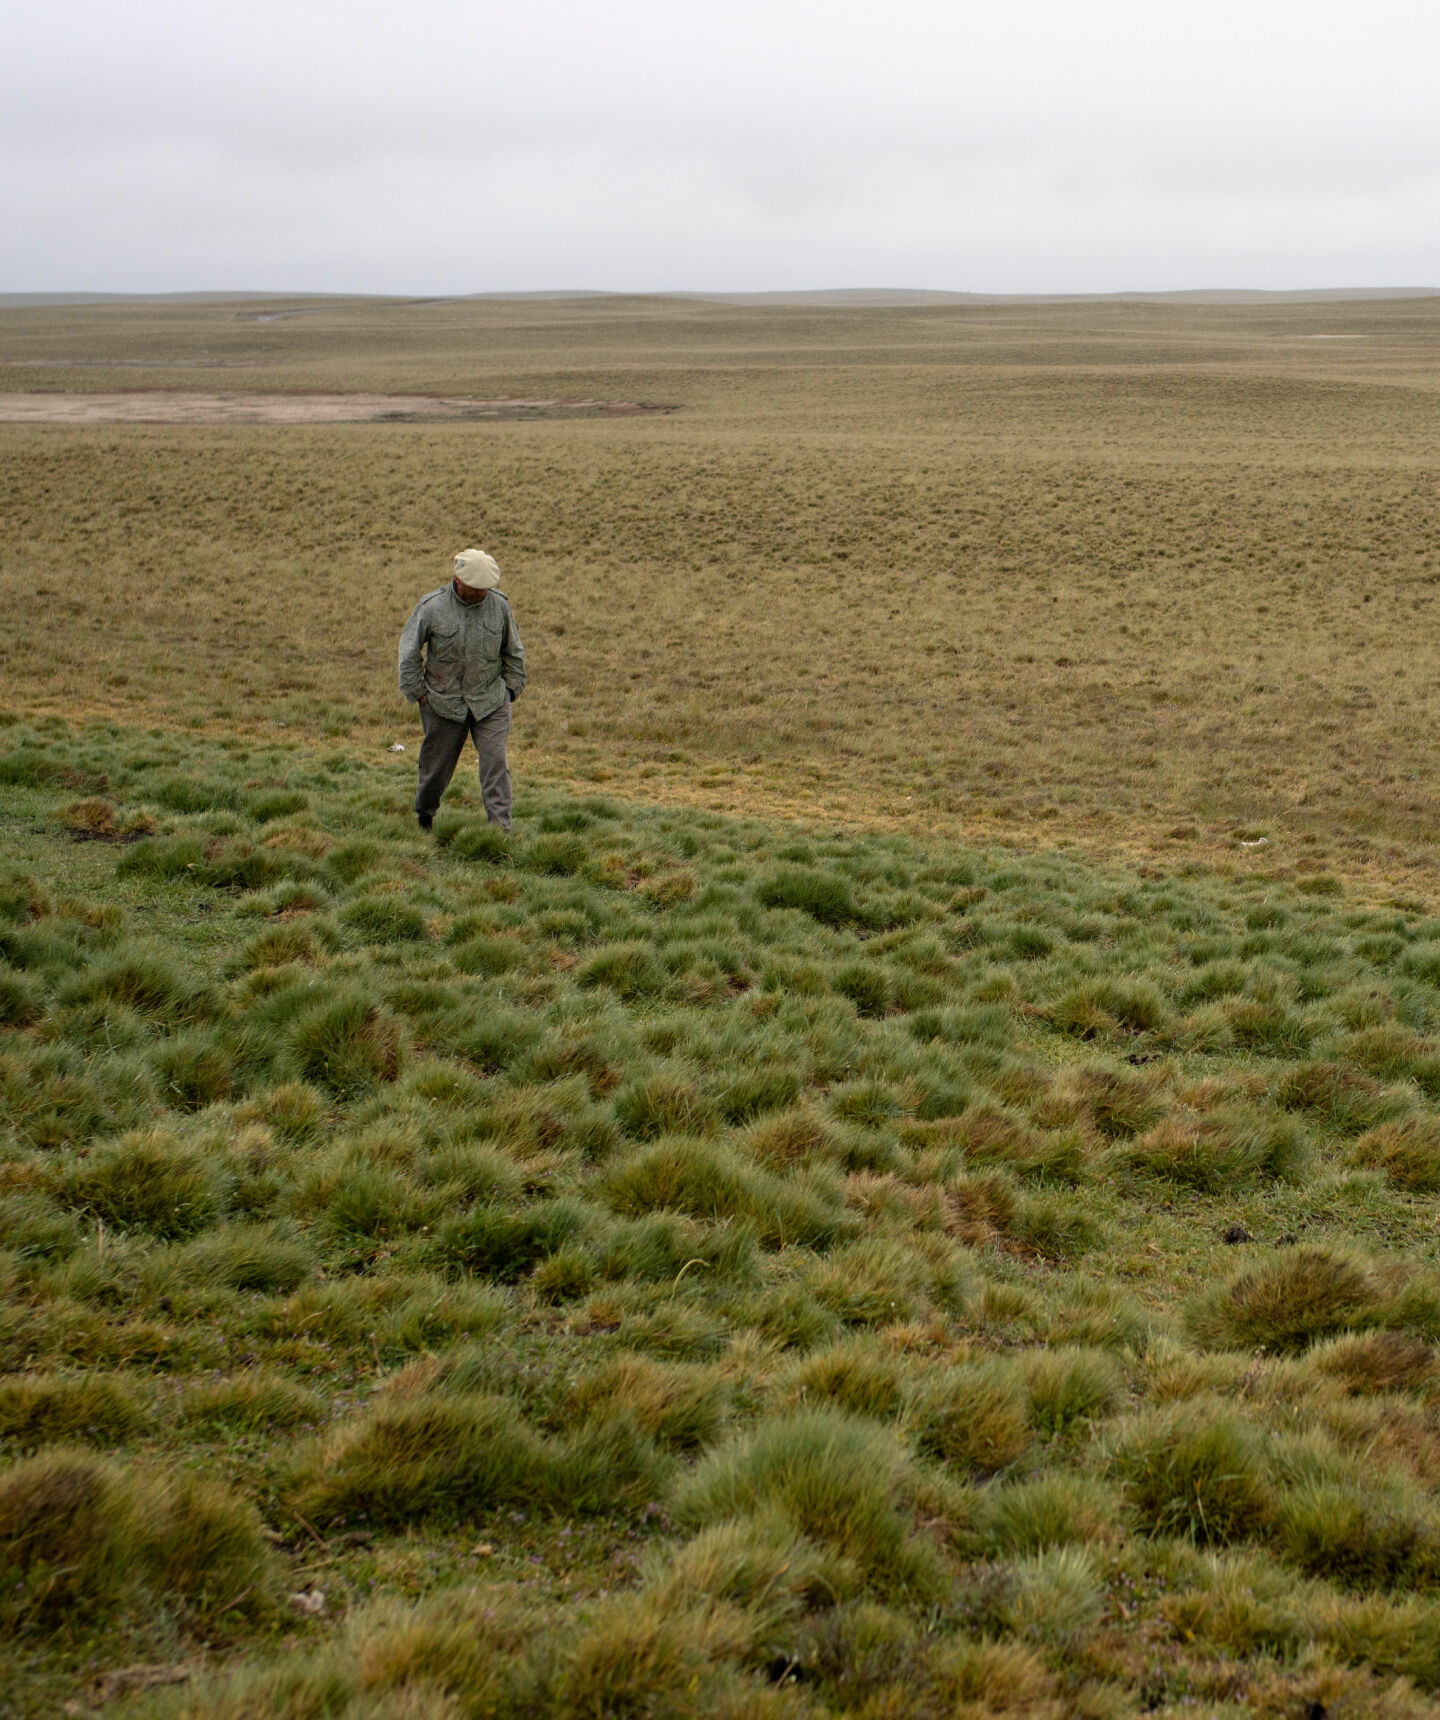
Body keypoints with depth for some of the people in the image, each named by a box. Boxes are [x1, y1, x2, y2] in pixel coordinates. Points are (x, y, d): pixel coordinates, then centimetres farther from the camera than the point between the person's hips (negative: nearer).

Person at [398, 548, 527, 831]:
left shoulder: (498, 605, -2)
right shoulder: (431, 607, -9)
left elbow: (513, 651, 13)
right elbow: (408, 650, 2)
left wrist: (511, 688, 9)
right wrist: (417, 691, 0)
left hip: (490, 702, 1)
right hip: (444, 702, -1)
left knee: (495, 761, -11)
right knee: (437, 764, 11)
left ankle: (500, 826, -11)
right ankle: (424, 813, 38)